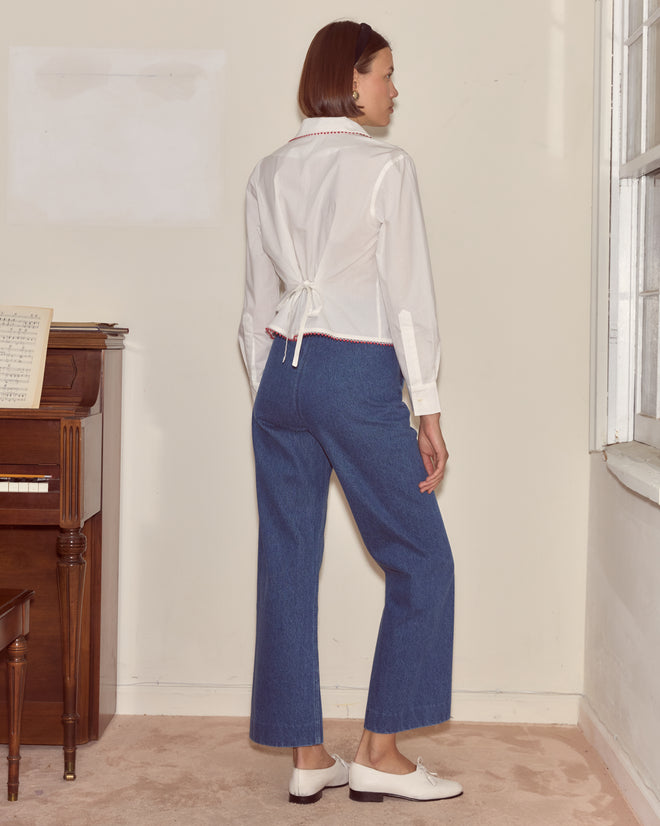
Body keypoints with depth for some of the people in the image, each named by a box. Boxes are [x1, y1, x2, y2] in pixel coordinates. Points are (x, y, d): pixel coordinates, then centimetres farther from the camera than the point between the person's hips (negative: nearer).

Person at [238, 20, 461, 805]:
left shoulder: (269, 172, 11)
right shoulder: (385, 167, -6)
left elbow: (258, 300, 12)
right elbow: (407, 295, -9)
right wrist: (429, 411, -7)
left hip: (282, 374, 7)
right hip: (358, 376, -6)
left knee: (288, 564, 8)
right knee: (420, 560, 7)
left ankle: (307, 757, 16)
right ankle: (378, 754, 10)